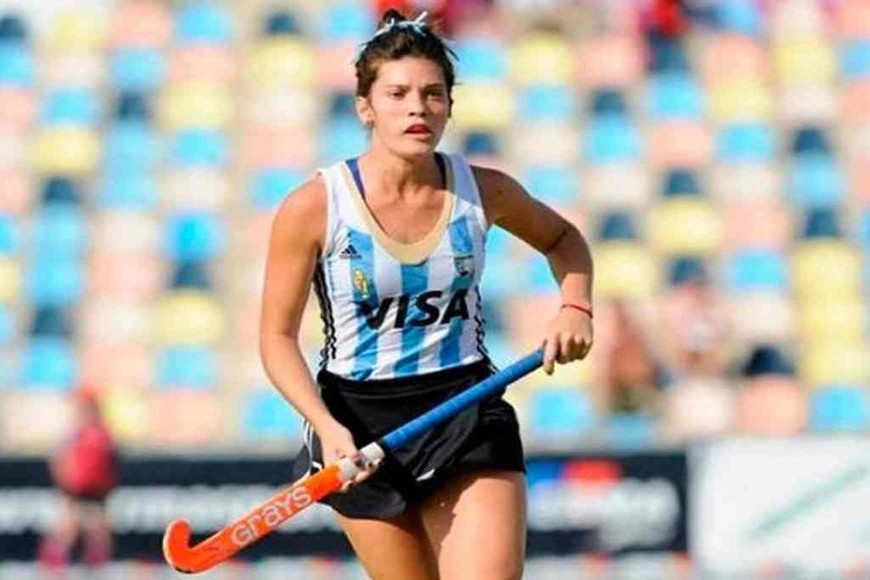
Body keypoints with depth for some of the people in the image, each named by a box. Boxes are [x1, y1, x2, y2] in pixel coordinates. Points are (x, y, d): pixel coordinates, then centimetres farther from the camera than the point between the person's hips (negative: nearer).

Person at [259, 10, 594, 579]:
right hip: (360, 429, -1)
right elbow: (278, 336, -5)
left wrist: (576, 307, 0)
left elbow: (563, 238, 19)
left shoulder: (484, 191, -3)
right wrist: (326, 426, -19)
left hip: (468, 416, 1)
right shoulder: (313, 208, -11)